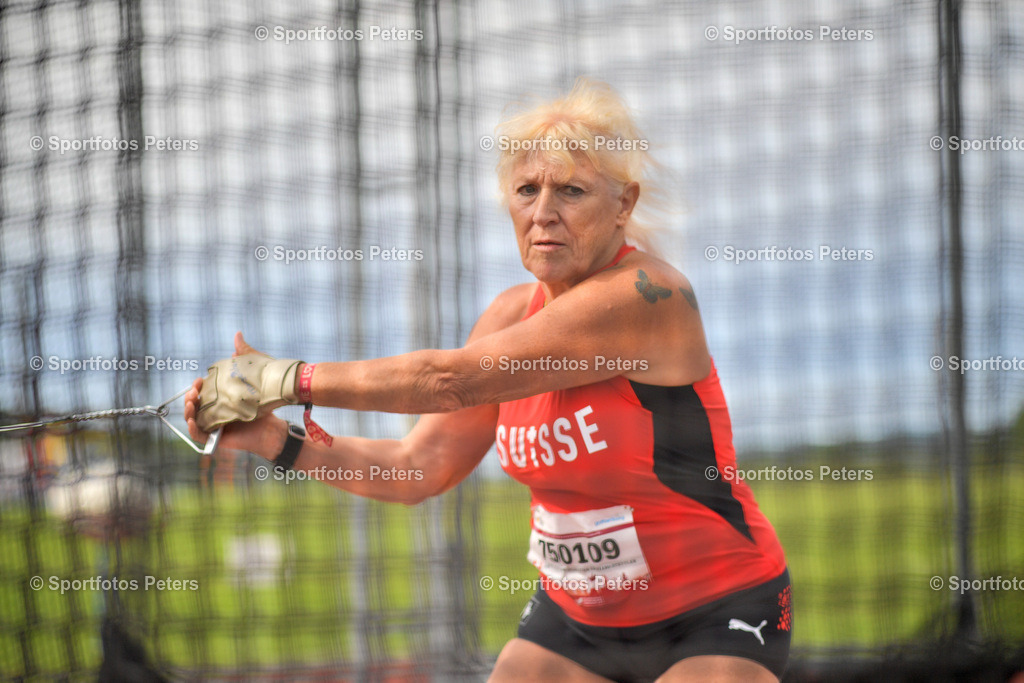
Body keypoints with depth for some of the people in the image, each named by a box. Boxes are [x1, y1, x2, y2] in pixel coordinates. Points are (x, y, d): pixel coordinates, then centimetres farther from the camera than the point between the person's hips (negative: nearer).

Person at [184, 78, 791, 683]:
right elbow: (420, 468, 3)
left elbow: (453, 379, -25)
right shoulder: (513, 315, 1)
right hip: (575, 619, 7)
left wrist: (289, 379, -20)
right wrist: (280, 442, -8)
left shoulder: (647, 295, -24)